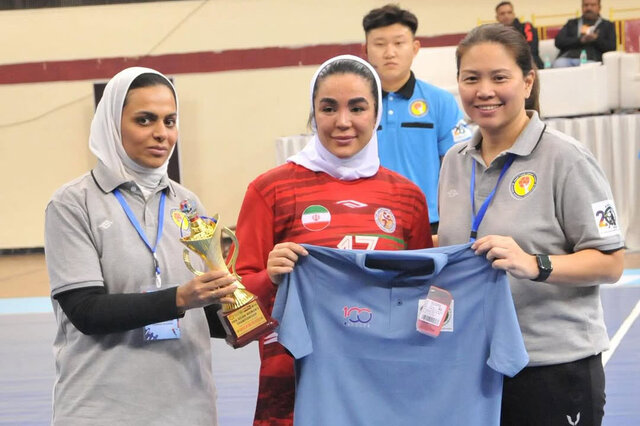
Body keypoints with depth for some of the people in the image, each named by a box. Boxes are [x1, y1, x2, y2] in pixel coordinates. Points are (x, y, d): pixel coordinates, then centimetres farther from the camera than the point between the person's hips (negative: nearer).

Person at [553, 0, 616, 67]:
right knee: (559, 64, -35)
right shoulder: (571, 23, 26)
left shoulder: (608, 25, 22)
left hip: (591, 60, -1)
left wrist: (596, 39, -9)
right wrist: (580, 40, -3)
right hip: (568, 57, 2)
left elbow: (612, 47, 8)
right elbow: (558, 41, 10)